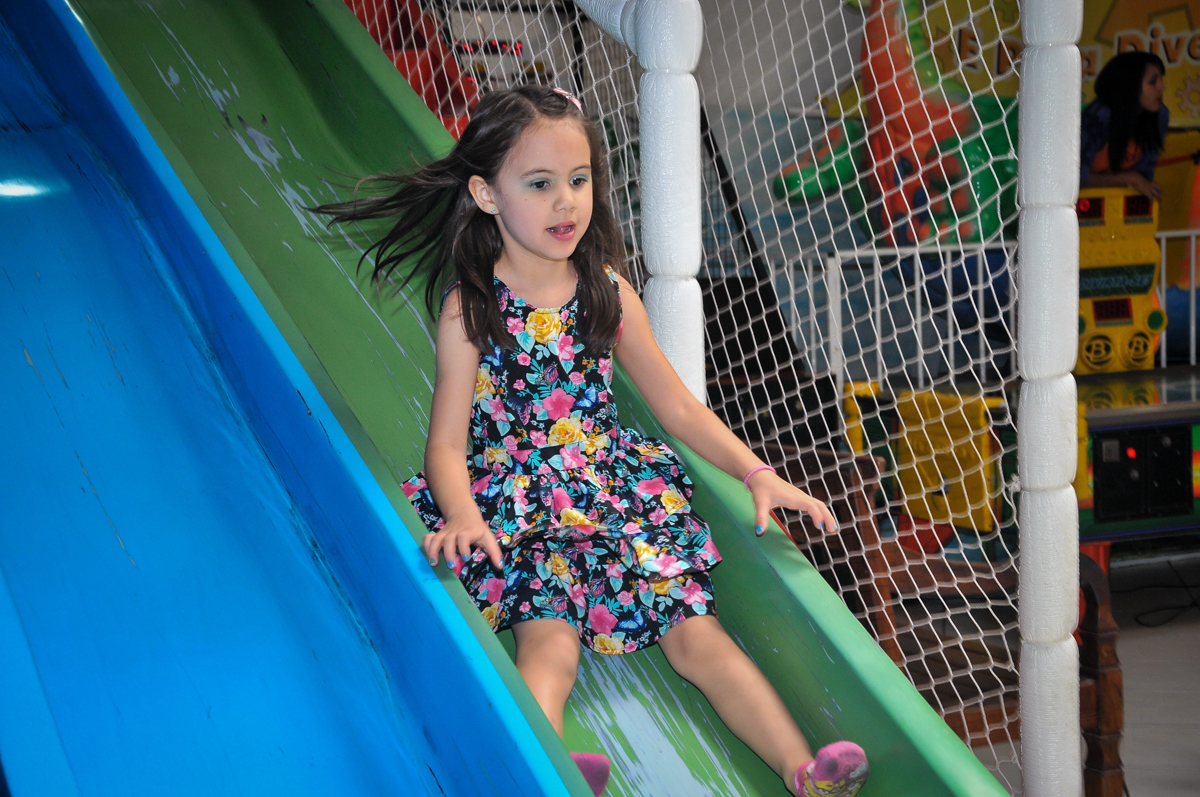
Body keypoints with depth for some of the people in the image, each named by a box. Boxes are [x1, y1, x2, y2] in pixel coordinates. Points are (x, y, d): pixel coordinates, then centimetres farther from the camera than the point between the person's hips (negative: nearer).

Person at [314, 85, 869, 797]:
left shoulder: (609, 293, 7)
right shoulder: (469, 309, -3)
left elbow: (677, 406, 12)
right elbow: (447, 443, -5)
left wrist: (757, 473, 0)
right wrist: (463, 517, -26)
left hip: (617, 482, 3)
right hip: (512, 493, -2)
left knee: (695, 631, -13)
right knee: (549, 639, -29)